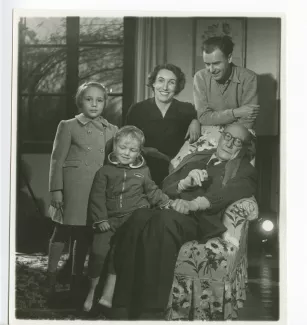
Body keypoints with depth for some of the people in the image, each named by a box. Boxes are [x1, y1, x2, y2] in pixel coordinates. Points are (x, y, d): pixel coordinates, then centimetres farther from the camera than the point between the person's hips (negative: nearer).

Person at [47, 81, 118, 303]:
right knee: (63, 232, -3)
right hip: (73, 188, -3)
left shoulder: (112, 130, 12)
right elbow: (57, 160, 0)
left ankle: (76, 282, 20)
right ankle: (51, 280, 5)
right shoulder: (68, 126, 2)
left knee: (86, 235, 8)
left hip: (101, 190, 4)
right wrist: (56, 189, -7)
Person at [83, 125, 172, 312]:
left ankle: (108, 294, -6)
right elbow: (97, 197, 3)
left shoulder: (143, 171, 11)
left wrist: (165, 202, 3)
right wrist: (100, 219, -6)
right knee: (98, 252, -8)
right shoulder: (105, 171, 6)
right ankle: (92, 291, 12)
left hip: (134, 217, 0)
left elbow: (152, 191, 20)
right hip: (110, 219, 0)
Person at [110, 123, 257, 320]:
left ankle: (152, 311, -40)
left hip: (203, 220, -4)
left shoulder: (244, 171, 19)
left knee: (167, 220, -38)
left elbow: (226, 195, -3)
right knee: (139, 219, -32)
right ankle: (122, 307, -36)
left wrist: (193, 204, -21)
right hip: (170, 209, 4)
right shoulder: (195, 159, 33)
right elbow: (166, 186, 24)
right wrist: (185, 182, 1)